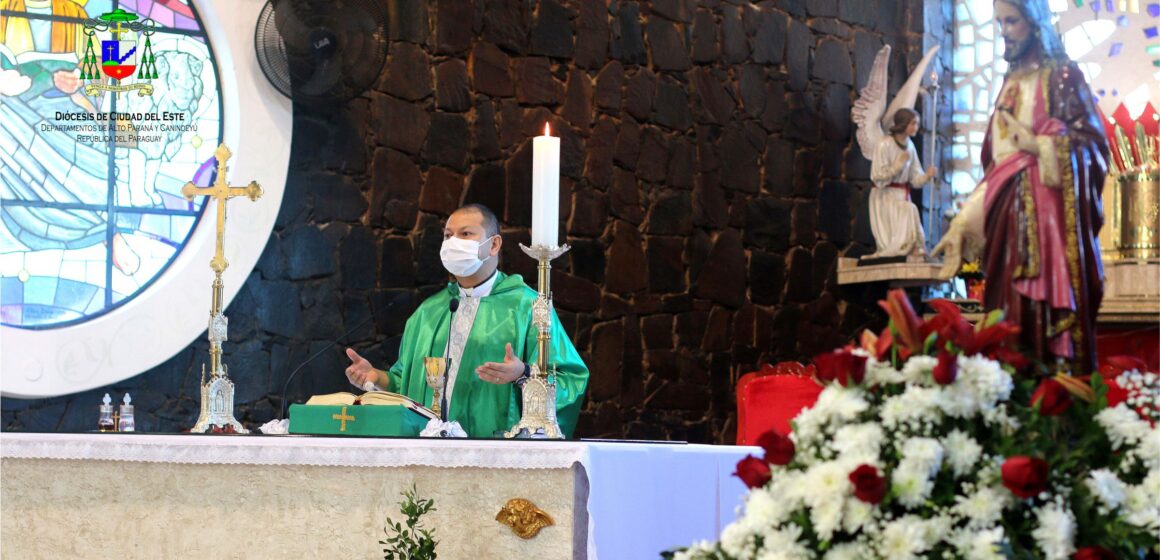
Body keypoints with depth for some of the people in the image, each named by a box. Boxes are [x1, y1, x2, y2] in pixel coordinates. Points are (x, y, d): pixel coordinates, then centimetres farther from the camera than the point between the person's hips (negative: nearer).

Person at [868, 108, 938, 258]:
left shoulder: (909, 145, 6)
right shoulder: (885, 144, -14)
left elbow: (914, 178, 8)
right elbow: (878, 177, -16)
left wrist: (927, 176, -12)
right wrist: (899, 164, -19)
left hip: (902, 195, 7)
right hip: (885, 195, -7)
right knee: (909, 210, -27)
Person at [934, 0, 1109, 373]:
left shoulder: (1062, 75, 0)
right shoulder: (1011, 83, 19)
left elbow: (1092, 142, -5)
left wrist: (1039, 146, -15)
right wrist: (963, 223, 13)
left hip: (1048, 210, -6)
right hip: (1008, 215, 6)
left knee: (1047, 308, -11)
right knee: (1010, 310, 2)